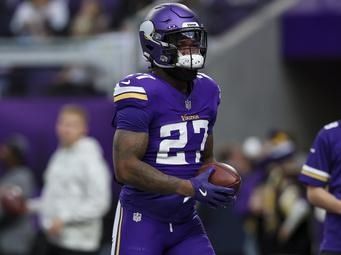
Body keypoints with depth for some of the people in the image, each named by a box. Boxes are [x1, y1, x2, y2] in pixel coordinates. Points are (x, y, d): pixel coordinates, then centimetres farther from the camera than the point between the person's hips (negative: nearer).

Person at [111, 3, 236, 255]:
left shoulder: (206, 92, 7)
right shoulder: (142, 94, -17)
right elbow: (126, 168, -23)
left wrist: (217, 184, -3)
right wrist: (189, 188, -24)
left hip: (185, 220, 7)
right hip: (142, 219, -7)